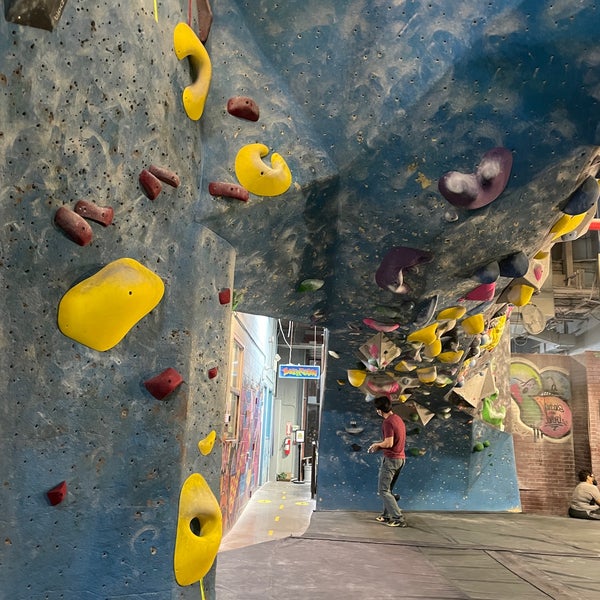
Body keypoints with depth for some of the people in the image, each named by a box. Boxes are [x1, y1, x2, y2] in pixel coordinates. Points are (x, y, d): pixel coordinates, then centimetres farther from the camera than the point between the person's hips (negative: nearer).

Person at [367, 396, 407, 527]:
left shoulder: (388, 422, -18)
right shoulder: (398, 419, 11)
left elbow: (389, 443, -23)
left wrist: (377, 444, -5)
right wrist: (379, 445, 15)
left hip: (390, 459, -9)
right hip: (400, 458, 9)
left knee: (383, 490, -3)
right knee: (387, 489, 18)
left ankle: (398, 519, -6)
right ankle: (386, 515, 22)